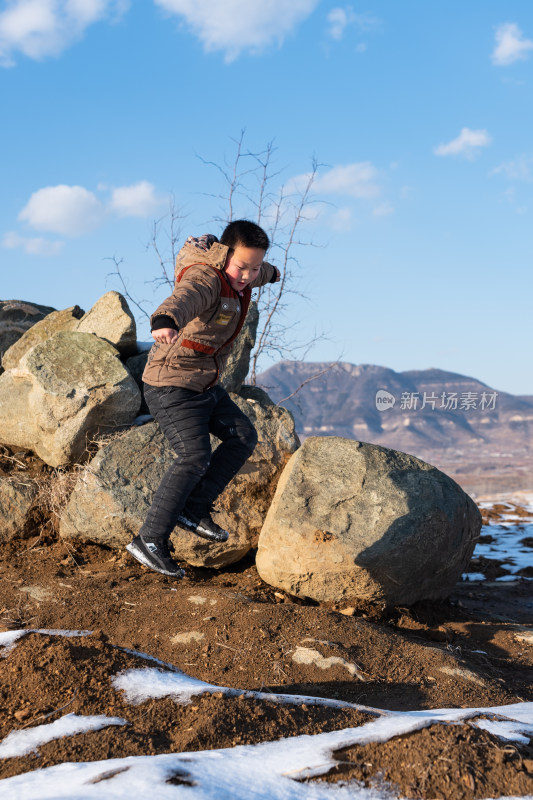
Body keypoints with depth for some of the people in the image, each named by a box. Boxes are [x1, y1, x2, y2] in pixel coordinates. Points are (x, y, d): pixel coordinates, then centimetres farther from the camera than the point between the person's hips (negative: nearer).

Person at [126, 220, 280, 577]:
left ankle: (194, 508, 9)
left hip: (205, 385, 10)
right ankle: (150, 540, -14)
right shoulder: (204, 279, -25)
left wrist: (271, 273, 55)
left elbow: (256, 274, 32)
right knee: (195, 456, -19)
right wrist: (165, 321, -73)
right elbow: (183, 298, -50)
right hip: (172, 384, -10)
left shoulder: (236, 275, 4)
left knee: (243, 436, 7)